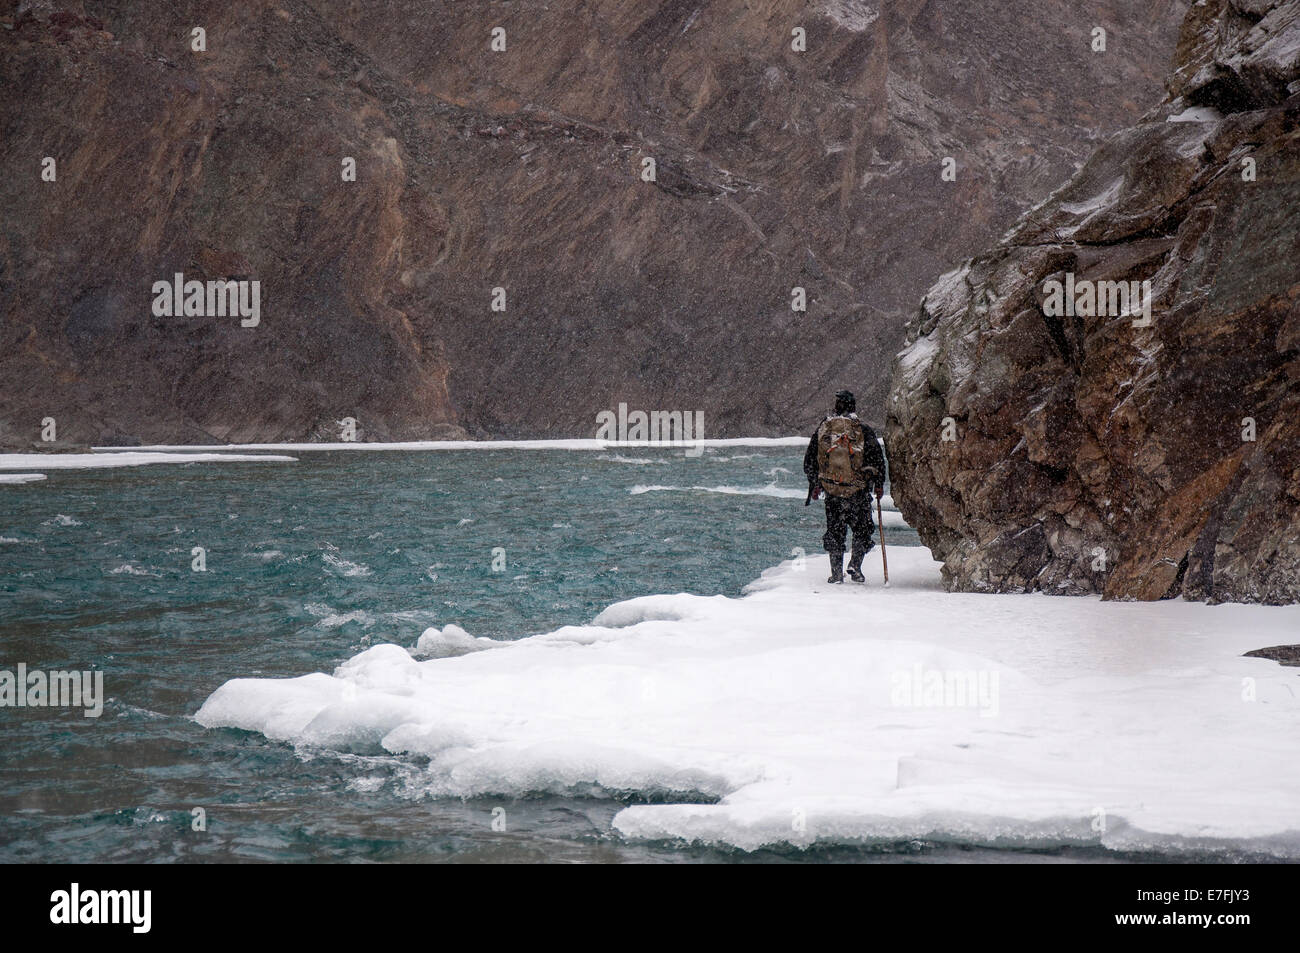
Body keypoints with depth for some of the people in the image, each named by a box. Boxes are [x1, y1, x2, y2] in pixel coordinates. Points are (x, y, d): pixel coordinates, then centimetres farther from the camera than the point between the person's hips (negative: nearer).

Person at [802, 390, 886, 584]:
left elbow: (810, 460, 13)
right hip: (858, 491, -3)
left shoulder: (823, 429, 6)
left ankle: (836, 572, 9)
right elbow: (877, 458, -4)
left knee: (835, 531, 13)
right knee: (862, 530, 12)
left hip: (831, 490, 3)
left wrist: (814, 485, 25)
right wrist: (879, 484, 9)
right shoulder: (863, 430, -5)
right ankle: (855, 565, -4)